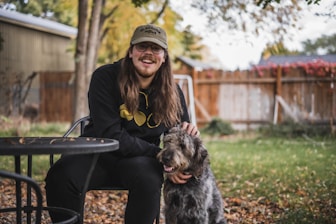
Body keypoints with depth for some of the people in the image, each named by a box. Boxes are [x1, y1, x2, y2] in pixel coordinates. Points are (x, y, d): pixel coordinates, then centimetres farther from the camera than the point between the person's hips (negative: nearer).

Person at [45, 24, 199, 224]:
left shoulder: (172, 91, -2)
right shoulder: (105, 78, -13)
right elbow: (110, 134, -21)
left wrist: (188, 131, -18)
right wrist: (159, 155, -26)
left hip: (142, 158, 2)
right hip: (98, 152, -1)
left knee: (149, 180, -34)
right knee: (60, 176, -31)